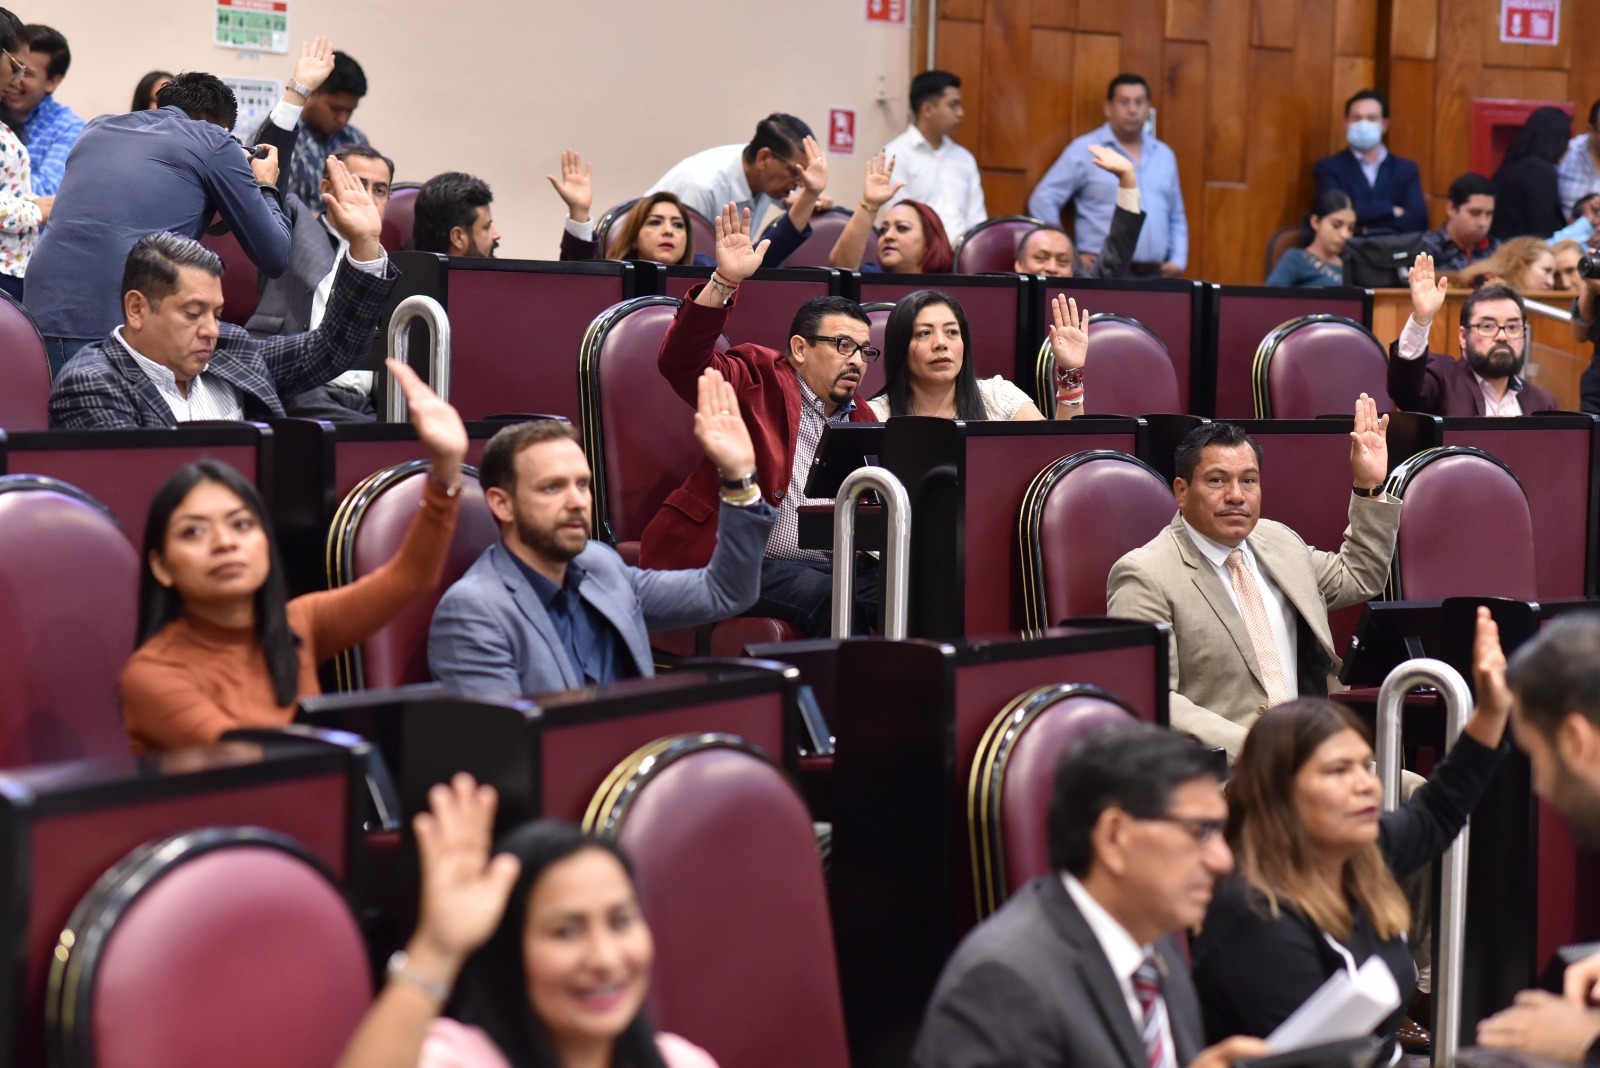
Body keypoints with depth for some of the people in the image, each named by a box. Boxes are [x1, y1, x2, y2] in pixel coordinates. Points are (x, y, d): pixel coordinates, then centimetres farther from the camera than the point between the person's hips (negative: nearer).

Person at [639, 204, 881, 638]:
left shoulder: (860, 420, 22)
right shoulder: (761, 382, 3)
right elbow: (682, 361, -14)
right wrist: (725, 282, -27)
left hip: (831, 567, 6)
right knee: (828, 596, -32)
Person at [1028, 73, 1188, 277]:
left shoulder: (1164, 155, 18)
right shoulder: (1085, 151, 1)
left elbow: (1176, 219, 24)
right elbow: (1043, 200, -2)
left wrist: (1178, 260, 9)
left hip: (1156, 276, 5)